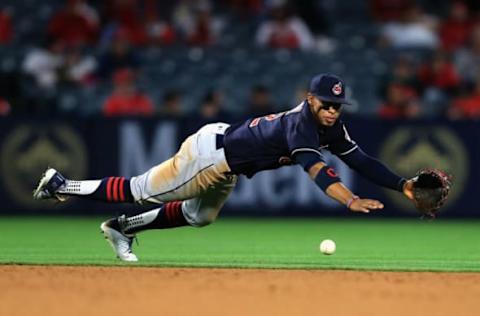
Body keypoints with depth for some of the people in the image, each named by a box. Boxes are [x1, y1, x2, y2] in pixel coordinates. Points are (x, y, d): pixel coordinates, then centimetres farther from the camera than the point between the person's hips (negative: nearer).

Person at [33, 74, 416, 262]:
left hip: (226, 170, 9)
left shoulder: (330, 128, -5)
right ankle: (62, 185, 15)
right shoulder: (300, 125, -32)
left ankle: (121, 227, 38)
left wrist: (401, 184, -17)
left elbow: (360, 159, -6)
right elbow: (316, 169, -46)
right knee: (142, 191, 0)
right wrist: (350, 200, -59)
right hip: (211, 151, -9)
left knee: (199, 217, 23)